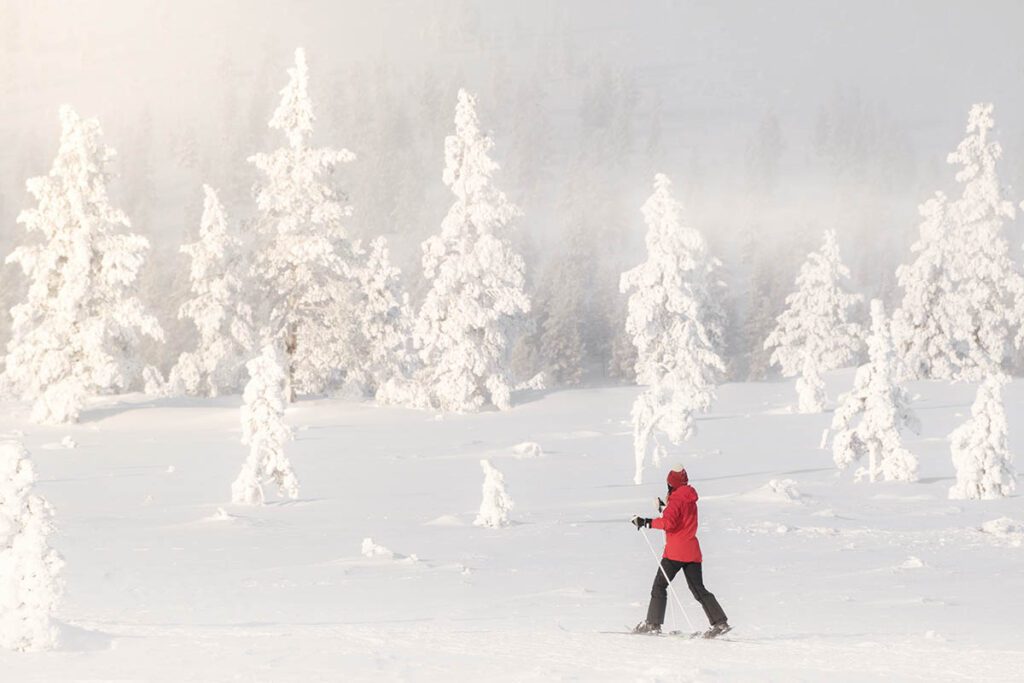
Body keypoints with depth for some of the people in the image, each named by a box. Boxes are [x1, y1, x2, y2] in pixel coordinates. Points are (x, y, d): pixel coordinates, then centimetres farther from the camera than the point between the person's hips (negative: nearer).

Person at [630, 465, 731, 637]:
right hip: (693, 551, 8)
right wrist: (665, 508, 28)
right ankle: (720, 622, 0)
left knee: (659, 585, -1)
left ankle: (653, 623, -5)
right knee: (698, 589, 9)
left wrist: (646, 522, -19)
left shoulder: (676, 499, -10)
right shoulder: (691, 500, 14)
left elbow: (669, 523, -23)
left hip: (675, 551, -8)